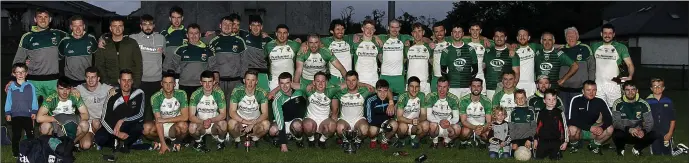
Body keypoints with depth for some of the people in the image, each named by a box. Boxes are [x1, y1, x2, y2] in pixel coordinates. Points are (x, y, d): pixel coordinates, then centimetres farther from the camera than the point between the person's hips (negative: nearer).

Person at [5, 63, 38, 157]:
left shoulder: (30, 86, -1)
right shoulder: (11, 87, 0)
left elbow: (34, 100, 2)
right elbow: (8, 100, 4)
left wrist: (34, 111, -1)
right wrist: (7, 113, 2)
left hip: (28, 115, 0)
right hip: (15, 115, 0)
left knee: (30, 134, 6)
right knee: (16, 135, 5)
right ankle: (15, 152, 13)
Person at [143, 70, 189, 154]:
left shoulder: (181, 94, -14)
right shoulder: (155, 97, -15)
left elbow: (185, 117, -19)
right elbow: (158, 121, -20)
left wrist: (165, 120, -23)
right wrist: (163, 144, -26)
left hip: (175, 126, -1)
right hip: (161, 127, 1)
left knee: (183, 125, -36)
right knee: (147, 128, -31)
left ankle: (177, 141, -1)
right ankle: (160, 140, 3)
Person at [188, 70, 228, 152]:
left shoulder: (219, 93, -12)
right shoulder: (195, 94, -13)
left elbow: (223, 115, -13)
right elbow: (191, 116, -16)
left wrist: (211, 120, -32)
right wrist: (203, 122, -35)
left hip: (215, 122, 0)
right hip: (200, 124, 0)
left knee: (223, 124, -33)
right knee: (192, 127, -33)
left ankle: (221, 141, 1)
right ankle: (199, 141, 2)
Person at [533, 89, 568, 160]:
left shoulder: (559, 113, 0)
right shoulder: (541, 113, 6)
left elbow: (564, 127, 3)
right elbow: (537, 127, 14)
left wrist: (565, 141, 1)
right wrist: (535, 139, 11)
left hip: (556, 141, -2)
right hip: (543, 141, 2)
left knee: (555, 158, -15)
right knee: (539, 157, -8)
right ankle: (547, 152, 22)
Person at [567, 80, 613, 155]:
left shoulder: (600, 101, -8)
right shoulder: (576, 100, -16)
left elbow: (608, 118, -12)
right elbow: (572, 120, -23)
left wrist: (602, 127, -34)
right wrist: (589, 128, -32)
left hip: (592, 130, 2)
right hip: (579, 129, -2)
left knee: (610, 129, -23)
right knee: (572, 129, -37)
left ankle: (594, 145, 5)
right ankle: (574, 144, 0)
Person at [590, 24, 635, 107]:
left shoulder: (621, 47, 4)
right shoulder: (595, 46, 12)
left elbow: (630, 64, 0)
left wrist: (630, 76, -20)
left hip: (614, 85, -2)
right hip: (598, 85, 2)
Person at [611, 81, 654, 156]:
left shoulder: (643, 104, -4)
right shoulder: (618, 104, -9)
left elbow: (649, 122, -8)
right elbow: (616, 122, -17)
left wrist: (643, 131, -30)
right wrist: (629, 129, -35)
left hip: (638, 134, 2)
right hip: (624, 134, -2)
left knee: (652, 135, -25)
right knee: (617, 134, -35)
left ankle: (637, 149, 6)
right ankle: (620, 149, 2)